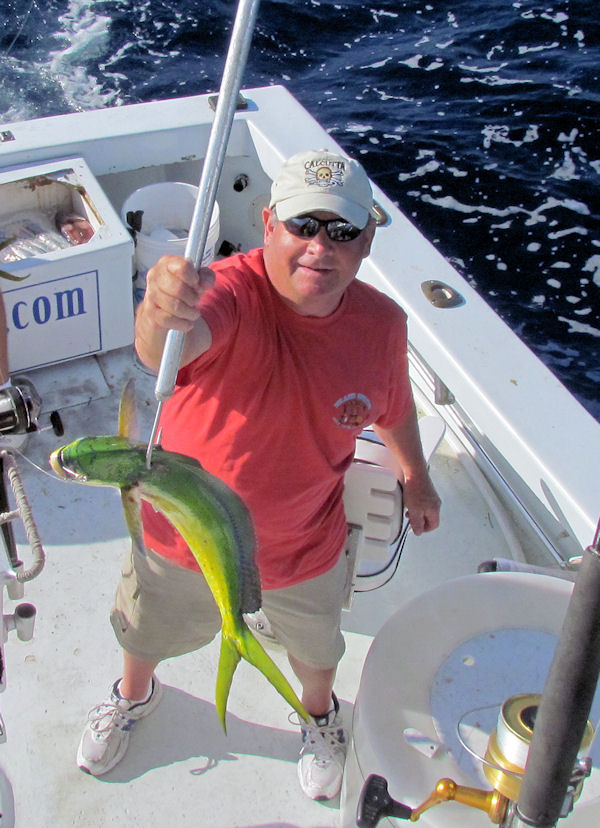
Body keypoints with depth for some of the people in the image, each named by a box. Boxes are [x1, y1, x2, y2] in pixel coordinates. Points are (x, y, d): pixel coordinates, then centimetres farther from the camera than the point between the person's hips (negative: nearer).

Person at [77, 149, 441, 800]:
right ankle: (134, 695, 66)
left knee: (315, 649, 30)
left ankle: (319, 713, 67)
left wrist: (416, 480, 18)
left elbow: (394, 407, 3)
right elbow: (170, 347, -57)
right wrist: (162, 319, -80)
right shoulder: (230, 292, -33)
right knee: (147, 634, 28)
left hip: (304, 550, 2)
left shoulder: (381, 323, -19)